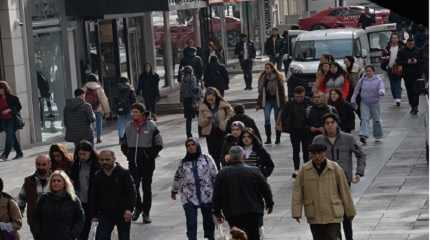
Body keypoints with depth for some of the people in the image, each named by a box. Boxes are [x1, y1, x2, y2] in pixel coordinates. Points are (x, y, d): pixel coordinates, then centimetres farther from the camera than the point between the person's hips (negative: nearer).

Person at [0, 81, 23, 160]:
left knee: (10, 135, -12)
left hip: (12, 119, -6)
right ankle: (19, 153, 15)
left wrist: (9, 110, -19)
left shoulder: (12, 97, -7)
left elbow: (19, 107, -8)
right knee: (12, 136, 9)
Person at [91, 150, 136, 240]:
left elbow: (131, 192, -12)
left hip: (123, 215, -2)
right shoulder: (98, 177, 3)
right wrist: (94, 214, 8)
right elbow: (94, 197, 11)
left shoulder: (124, 174, -9)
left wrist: (129, 209, -23)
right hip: (105, 214, 2)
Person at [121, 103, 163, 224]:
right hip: (133, 163, 3)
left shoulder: (151, 125, -5)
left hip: (147, 163, -3)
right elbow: (123, 143, 17)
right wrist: (128, 154, 6)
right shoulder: (129, 126, 5)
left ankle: (146, 213, 12)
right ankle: (138, 207, 23)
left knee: (147, 187, 5)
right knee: (133, 186, 0)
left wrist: (151, 155, -6)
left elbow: (159, 144, -1)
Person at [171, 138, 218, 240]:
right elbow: (178, 177, 18)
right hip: (189, 197, 0)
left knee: (208, 220, 11)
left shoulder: (206, 158, 1)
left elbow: (215, 175, 3)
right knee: (191, 223, -7)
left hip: (207, 195, 0)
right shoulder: (183, 162, 6)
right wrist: (174, 190, 26)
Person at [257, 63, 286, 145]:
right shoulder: (263, 78, 6)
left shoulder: (278, 77, -4)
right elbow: (261, 91, 11)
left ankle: (278, 138, 16)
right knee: (267, 119, -10)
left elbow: (282, 90, -3)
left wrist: (282, 103, -7)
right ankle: (268, 138, -5)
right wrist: (259, 103, 8)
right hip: (267, 101, 2)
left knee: (278, 120, 6)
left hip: (276, 100, -2)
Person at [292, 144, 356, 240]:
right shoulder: (304, 170, -3)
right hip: (314, 217, 2)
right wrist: (296, 213, -12)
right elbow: (297, 191, -4)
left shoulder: (335, 169, -6)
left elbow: (344, 191, 1)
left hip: (333, 215, -2)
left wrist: (350, 212, 7)